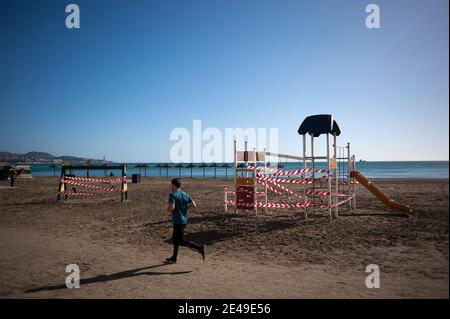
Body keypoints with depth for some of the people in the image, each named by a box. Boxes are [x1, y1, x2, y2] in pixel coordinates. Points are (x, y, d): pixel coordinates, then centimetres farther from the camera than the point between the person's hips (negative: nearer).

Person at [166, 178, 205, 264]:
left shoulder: (173, 195, -13)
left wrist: (168, 210, -2)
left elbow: (172, 207, -24)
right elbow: (194, 205, 3)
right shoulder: (186, 194, 8)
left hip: (177, 221, -8)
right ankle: (174, 258, 28)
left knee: (181, 241, -3)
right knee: (175, 237, 21)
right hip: (184, 220, 8)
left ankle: (199, 248, -16)